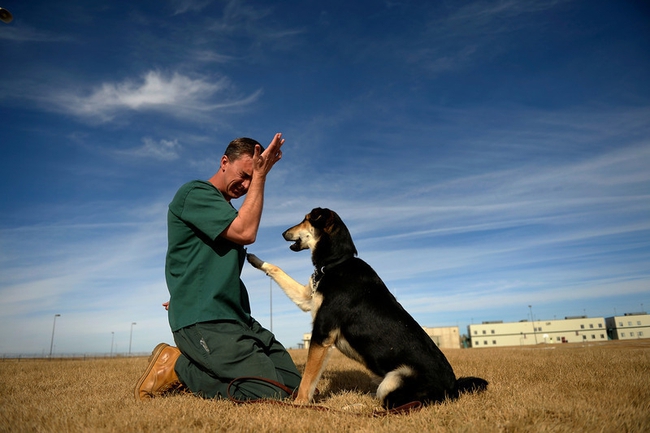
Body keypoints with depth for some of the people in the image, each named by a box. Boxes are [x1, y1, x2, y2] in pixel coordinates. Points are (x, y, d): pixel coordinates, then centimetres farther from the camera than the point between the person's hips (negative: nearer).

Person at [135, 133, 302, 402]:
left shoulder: (227, 212, 21)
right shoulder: (195, 193, -6)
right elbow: (246, 232, -18)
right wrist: (259, 176, -10)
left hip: (236, 317, 9)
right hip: (203, 321, -9)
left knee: (291, 382, 3)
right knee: (270, 392, -19)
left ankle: (188, 366, 10)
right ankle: (178, 367, -2)